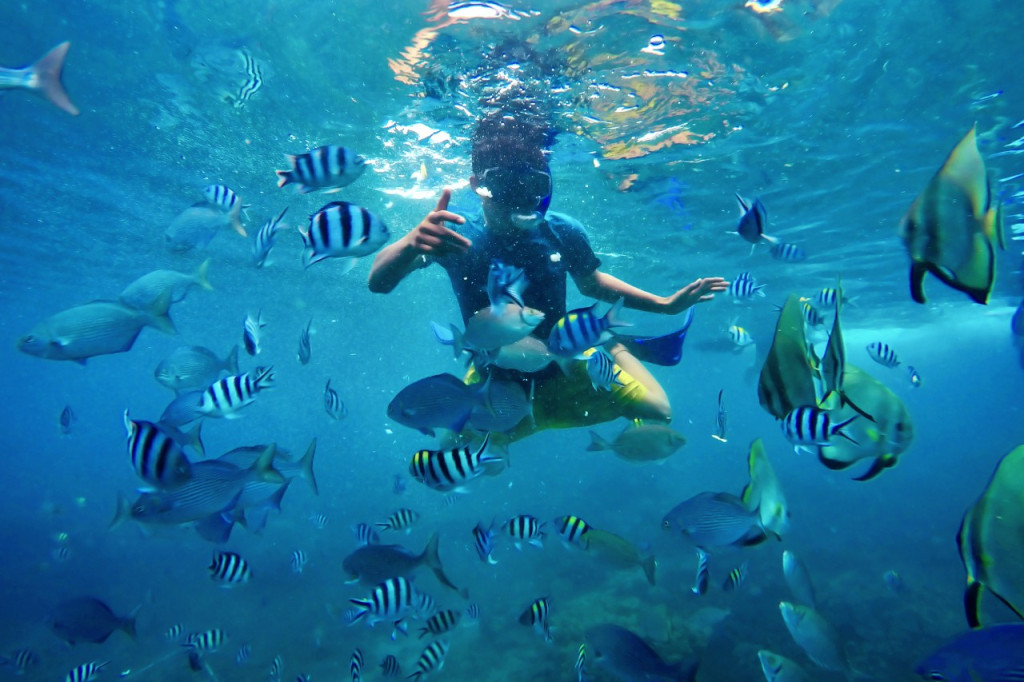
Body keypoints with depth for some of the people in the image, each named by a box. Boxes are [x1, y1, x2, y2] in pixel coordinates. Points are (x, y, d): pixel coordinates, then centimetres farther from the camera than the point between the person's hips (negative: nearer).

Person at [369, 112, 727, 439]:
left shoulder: (562, 233, -17)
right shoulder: (458, 236, -24)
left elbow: (591, 282, 5)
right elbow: (378, 282, -38)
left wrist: (664, 304, 3)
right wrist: (412, 243, -60)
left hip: (567, 367, 1)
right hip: (497, 382, 0)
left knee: (657, 411, -6)